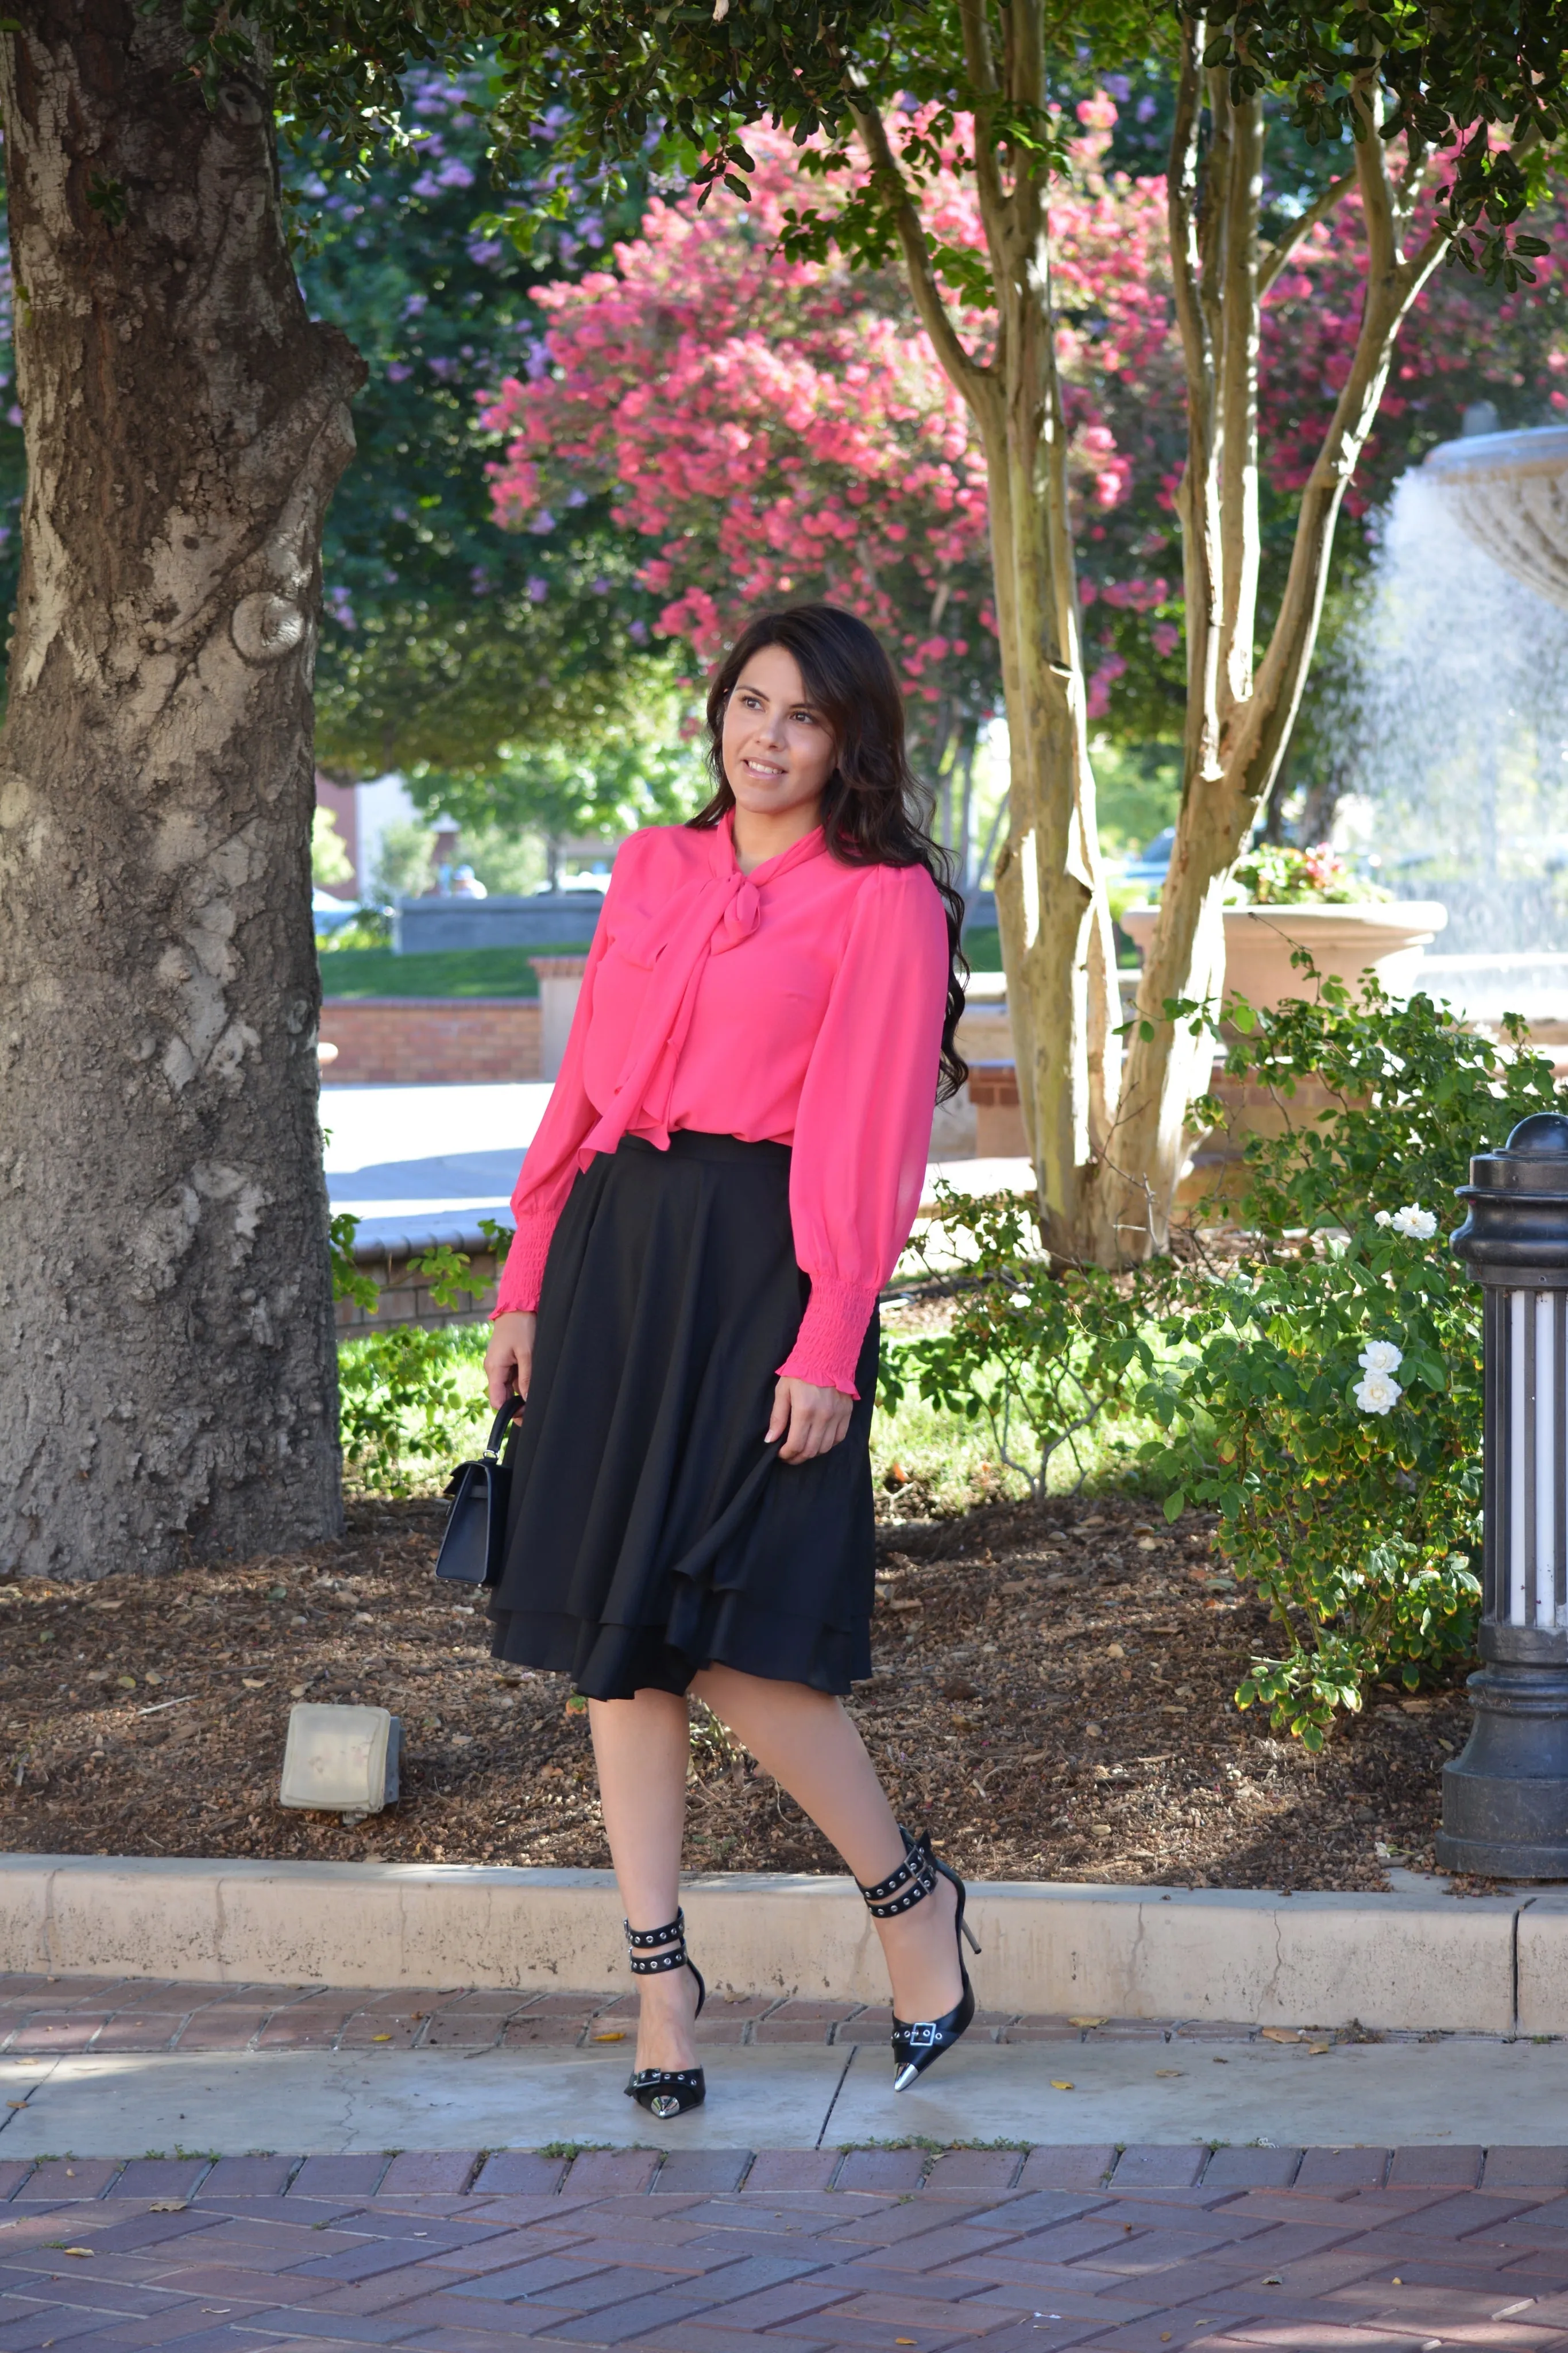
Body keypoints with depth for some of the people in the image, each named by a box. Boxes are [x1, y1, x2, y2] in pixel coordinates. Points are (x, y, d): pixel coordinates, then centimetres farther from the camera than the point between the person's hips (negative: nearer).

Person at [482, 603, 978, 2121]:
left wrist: (827, 1346, -14)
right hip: (617, 1254, 6)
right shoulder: (651, 872, 14)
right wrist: (527, 1285, 11)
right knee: (613, 1630, 3)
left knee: (724, 1636, -13)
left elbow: (871, 1141, -8)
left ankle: (908, 1894, 9)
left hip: (761, 1263, -6)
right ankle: (660, 1975, 9)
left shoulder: (884, 905, -3)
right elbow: (582, 1088, 17)